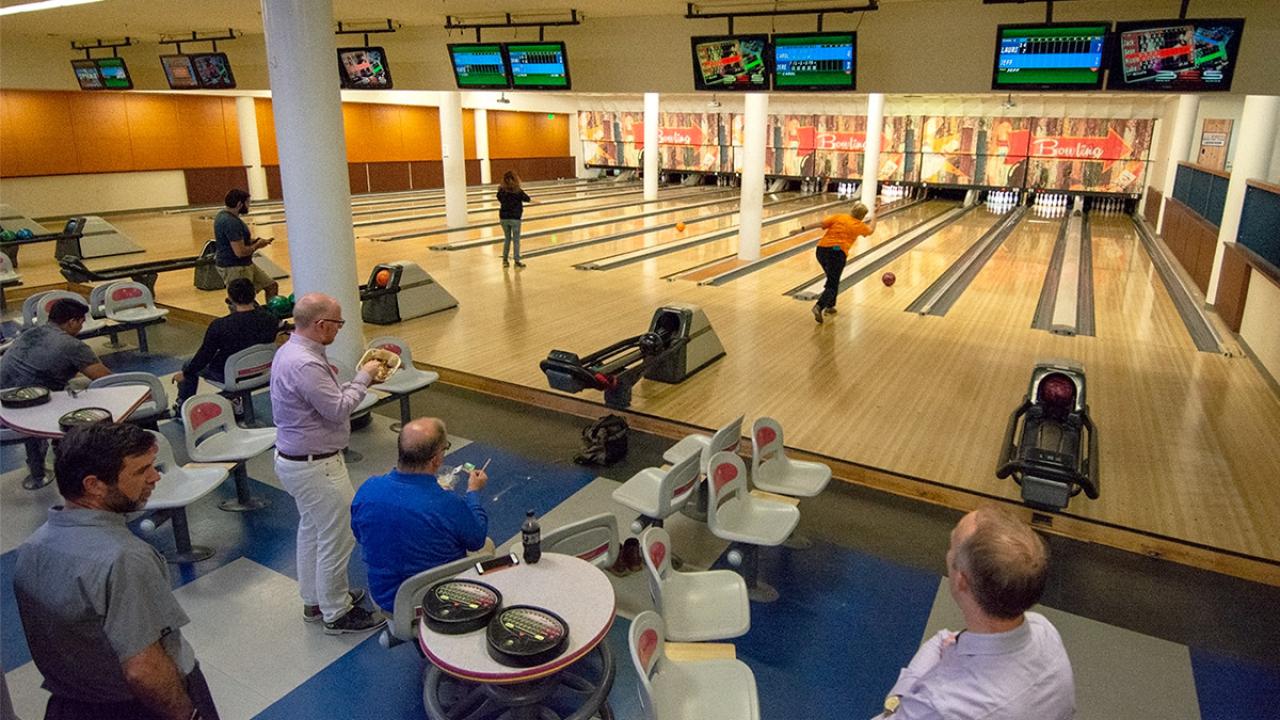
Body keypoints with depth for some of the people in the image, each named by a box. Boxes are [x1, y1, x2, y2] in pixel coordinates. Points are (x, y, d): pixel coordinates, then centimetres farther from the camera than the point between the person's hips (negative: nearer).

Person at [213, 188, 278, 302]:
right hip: (233, 268, -10)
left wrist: (256, 240, 4)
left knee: (271, 285, 12)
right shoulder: (230, 222, -25)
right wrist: (257, 246, -11)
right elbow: (240, 252, -29)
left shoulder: (224, 215, 7)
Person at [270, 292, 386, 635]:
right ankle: (336, 613, 18)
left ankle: (314, 600, 40)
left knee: (312, 530, 23)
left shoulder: (291, 350, 5)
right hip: (316, 466, -11)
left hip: (297, 460, 11)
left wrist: (359, 380, 2)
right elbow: (338, 409, -25)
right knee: (337, 538, 3)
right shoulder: (304, 365, -29)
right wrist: (363, 378, -12)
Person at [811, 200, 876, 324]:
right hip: (837, 253, -5)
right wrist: (874, 219, 49)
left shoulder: (839, 216, 11)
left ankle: (829, 306, 29)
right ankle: (819, 307, -27)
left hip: (822, 249, 5)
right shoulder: (859, 225, 8)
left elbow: (821, 223, -1)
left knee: (832, 279, 25)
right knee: (832, 285, -2)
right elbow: (871, 230, 30)